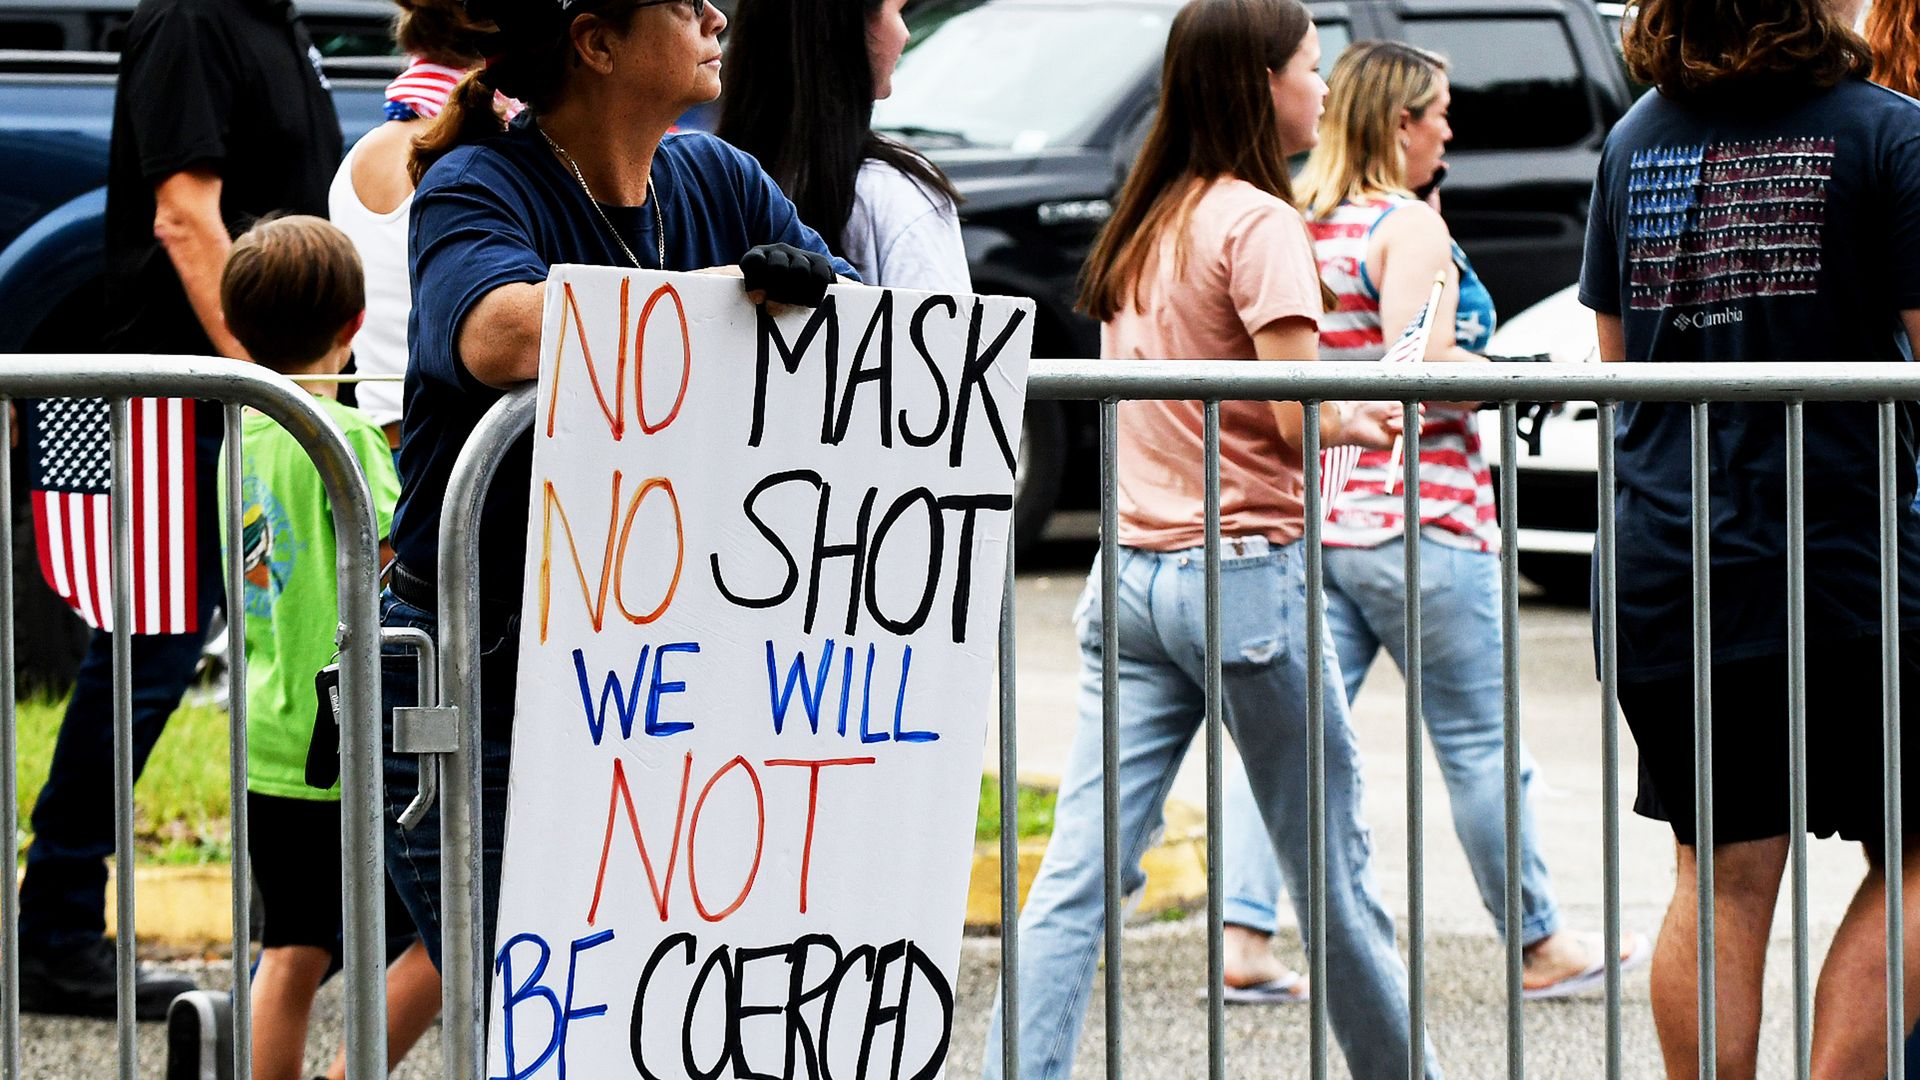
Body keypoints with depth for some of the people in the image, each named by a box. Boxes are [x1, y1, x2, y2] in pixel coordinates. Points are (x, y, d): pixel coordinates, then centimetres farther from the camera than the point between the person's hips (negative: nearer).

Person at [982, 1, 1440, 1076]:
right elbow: (1300, 417, -15)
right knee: (1336, 871, 7)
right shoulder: (1258, 224, -10)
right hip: (1246, 573, -7)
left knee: (1078, 878, -2)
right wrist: (1366, 416, 5)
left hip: (1131, 573, 7)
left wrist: (1348, 409, 16)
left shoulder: (1145, 225, 13)